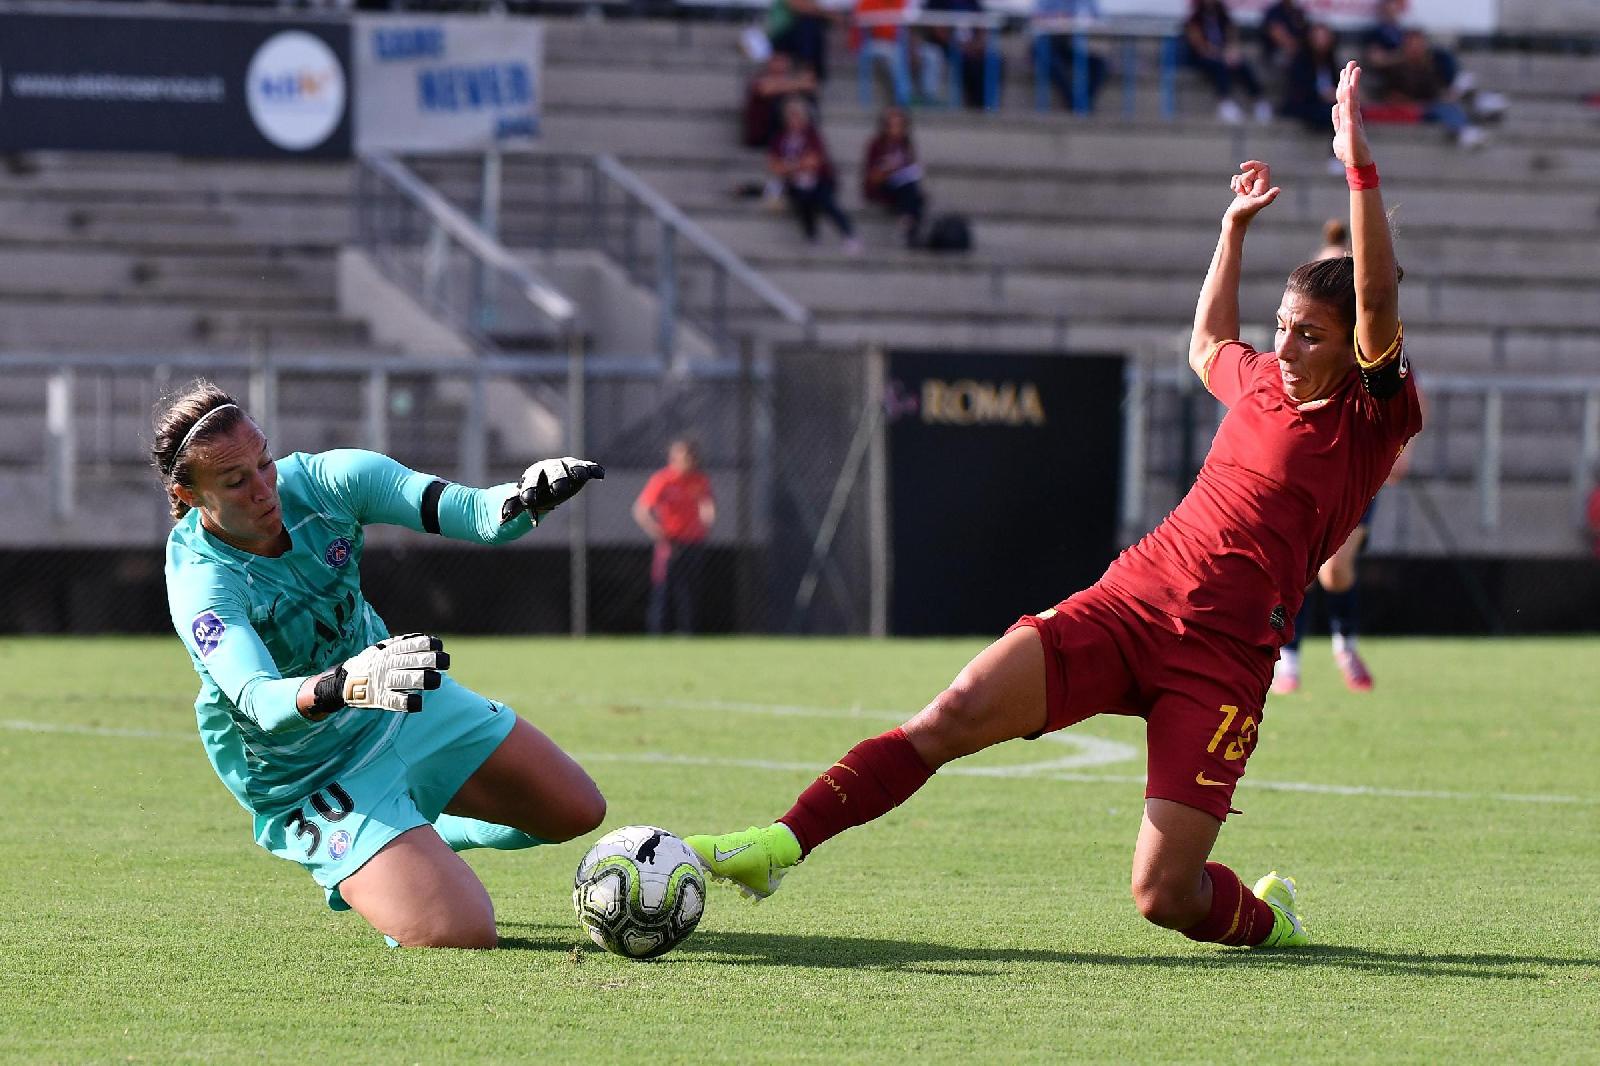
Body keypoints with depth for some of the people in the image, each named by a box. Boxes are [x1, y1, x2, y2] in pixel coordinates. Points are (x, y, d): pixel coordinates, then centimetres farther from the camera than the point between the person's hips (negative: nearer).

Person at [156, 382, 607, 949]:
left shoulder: (319, 480, -17)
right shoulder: (200, 587, -31)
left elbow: (476, 515, -22)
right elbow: (258, 700, -48)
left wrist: (525, 500, -46)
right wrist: (344, 686, -69)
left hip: (402, 706, 6)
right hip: (316, 785, -6)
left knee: (577, 812, 12)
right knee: (461, 935, -21)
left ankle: (423, 840, 35)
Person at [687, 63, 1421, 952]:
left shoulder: (1373, 423, -2)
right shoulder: (1262, 381, 16)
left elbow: (1379, 305, -19)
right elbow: (1208, 346, 42)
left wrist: (1360, 167, -25)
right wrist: (1237, 225, 40)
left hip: (1223, 659, -5)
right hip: (1126, 602, 5)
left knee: (1165, 896, -13)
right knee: (958, 712, -20)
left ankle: (1266, 914, 22)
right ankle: (780, 845, -23)